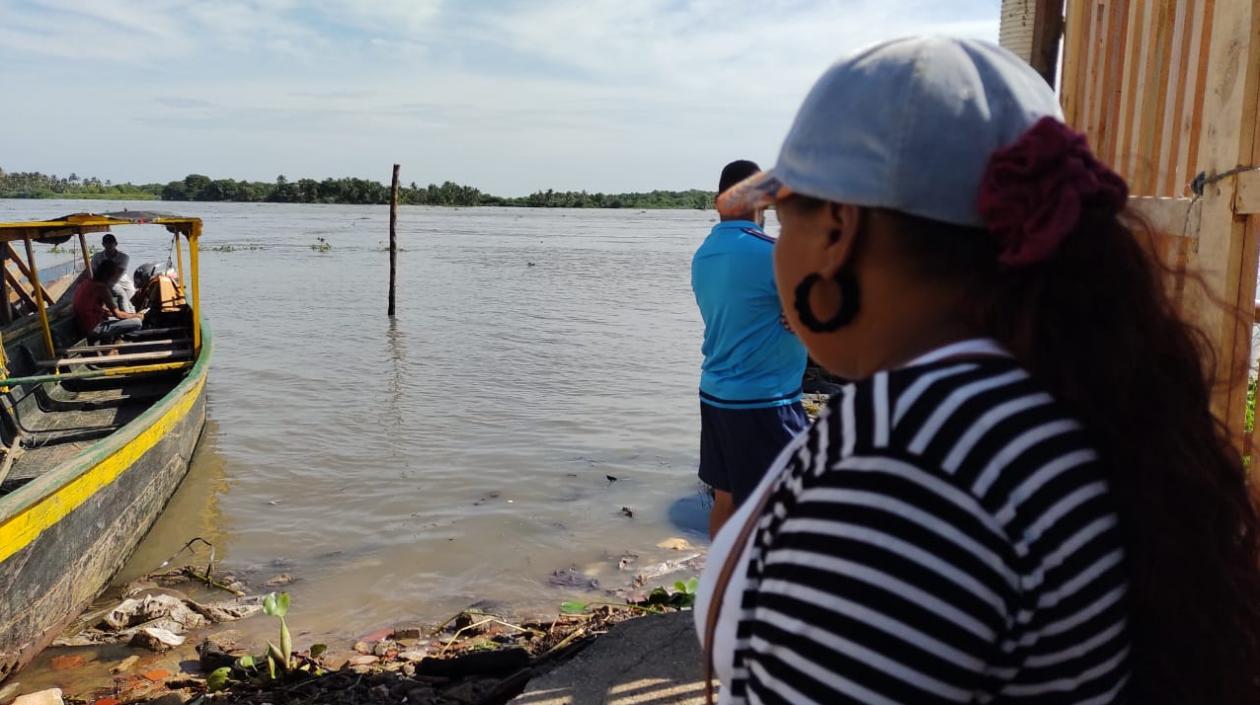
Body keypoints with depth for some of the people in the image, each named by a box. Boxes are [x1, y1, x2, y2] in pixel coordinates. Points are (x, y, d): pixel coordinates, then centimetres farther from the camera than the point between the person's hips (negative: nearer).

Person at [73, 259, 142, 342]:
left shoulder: (87, 282, 10)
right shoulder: (101, 287, -17)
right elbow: (118, 314, -14)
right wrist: (136, 315, 2)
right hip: (93, 328, -10)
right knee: (136, 322, -13)